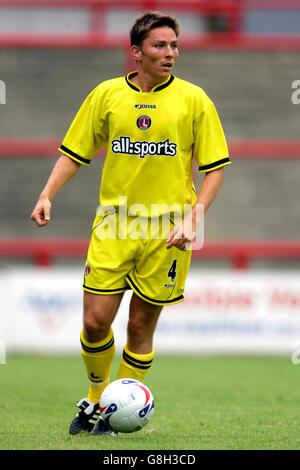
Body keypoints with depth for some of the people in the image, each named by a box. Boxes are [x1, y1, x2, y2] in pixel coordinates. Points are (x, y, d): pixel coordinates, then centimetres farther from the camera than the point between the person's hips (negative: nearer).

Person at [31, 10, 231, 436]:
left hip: (166, 228, -1)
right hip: (113, 224, 1)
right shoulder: (106, 95, 5)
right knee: (95, 322, -4)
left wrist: (192, 219, -10)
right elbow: (74, 153, 12)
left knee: (141, 328, 2)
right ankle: (95, 398, 21)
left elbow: (215, 166, 1)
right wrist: (47, 196, -2)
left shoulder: (193, 99, 0)